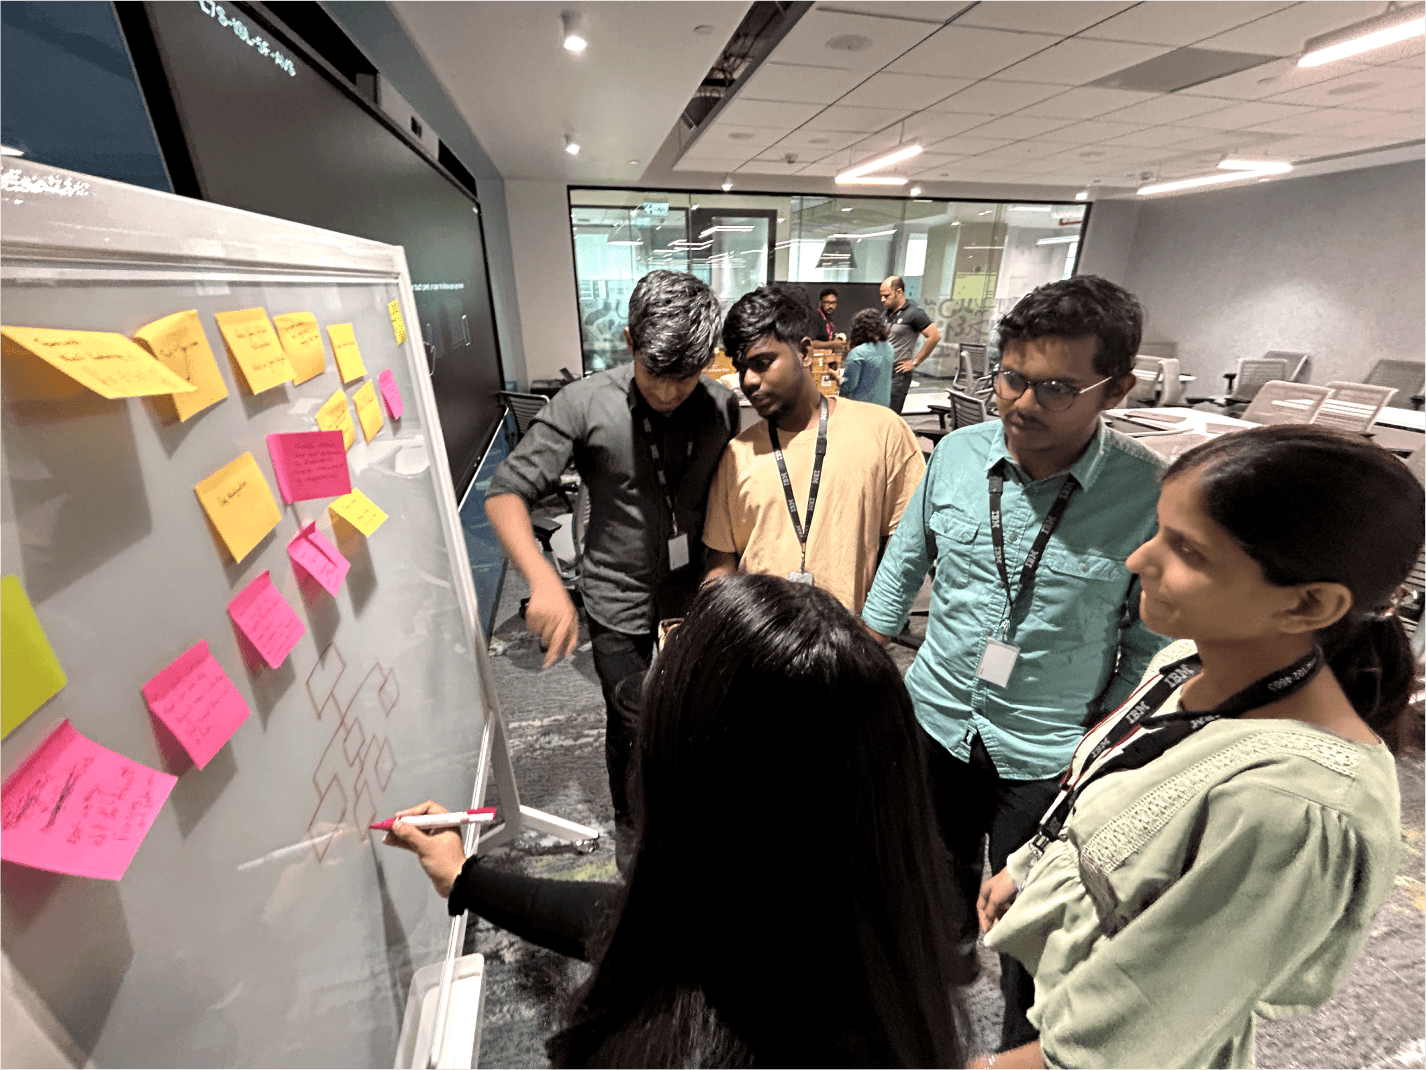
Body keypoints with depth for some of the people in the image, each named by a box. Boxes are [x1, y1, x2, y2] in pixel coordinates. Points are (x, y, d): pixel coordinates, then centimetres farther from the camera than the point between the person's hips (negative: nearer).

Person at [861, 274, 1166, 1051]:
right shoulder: (956, 452, -10)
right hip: (936, 720, 4)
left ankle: (1026, 1038, 53)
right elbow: (905, 562, 3)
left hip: (1050, 754, -3)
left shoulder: (1153, 493, -19)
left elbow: (1154, 640, -9)